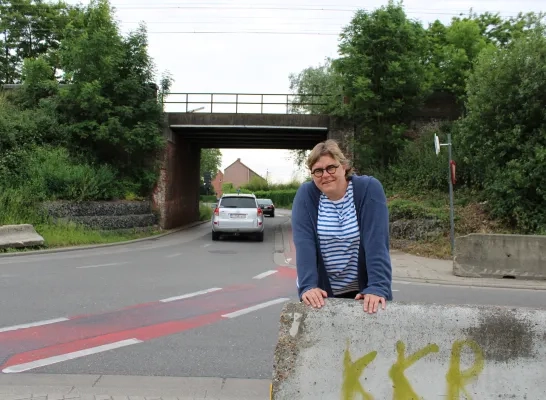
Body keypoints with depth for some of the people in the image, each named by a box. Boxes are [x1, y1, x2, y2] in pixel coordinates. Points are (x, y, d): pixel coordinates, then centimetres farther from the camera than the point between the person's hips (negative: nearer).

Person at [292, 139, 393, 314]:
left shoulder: (369, 188, -12)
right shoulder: (305, 195, -8)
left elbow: (376, 242, -20)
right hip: (323, 290, 1)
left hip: (363, 290, -1)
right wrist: (308, 286, -29)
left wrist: (378, 287, -29)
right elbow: (304, 243, -17)